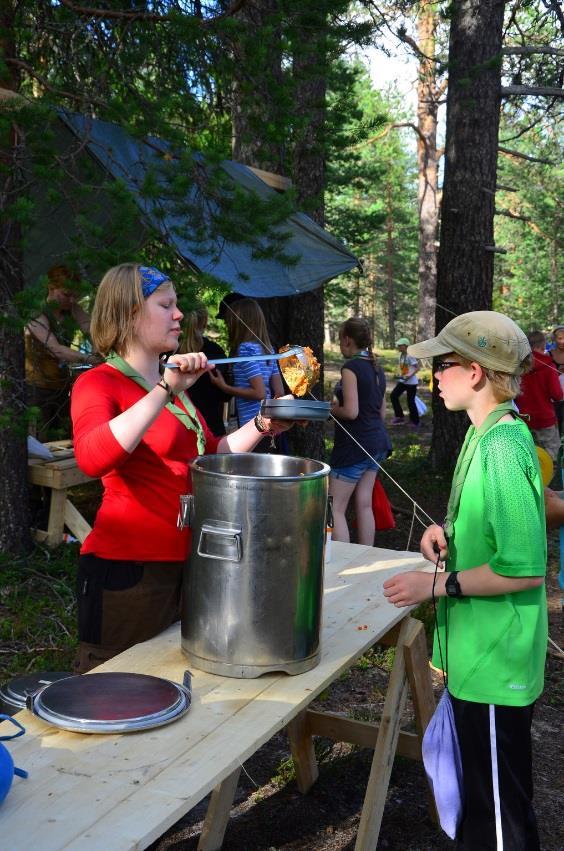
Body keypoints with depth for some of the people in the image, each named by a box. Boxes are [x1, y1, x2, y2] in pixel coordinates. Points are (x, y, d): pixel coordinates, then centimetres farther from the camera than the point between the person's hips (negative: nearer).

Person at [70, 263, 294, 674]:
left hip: (184, 561, 8)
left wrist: (262, 425, 12)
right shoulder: (99, 383, -11)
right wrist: (165, 391, -33)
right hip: (128, 567, -8)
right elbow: (92, 458, -32)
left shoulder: (172, 383, 14)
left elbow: (210, 455, 23)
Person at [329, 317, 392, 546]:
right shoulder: (377, 368, 11)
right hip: (376, 442, 9)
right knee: (364, 505, 14)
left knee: (335, 508, -3)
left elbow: (351, 412, -21)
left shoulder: (351, 367, -14)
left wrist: (332, 408, -3)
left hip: (355, 445, -9)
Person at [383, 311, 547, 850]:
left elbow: (525, 569, -27)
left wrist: (439, 585, -20)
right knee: (480, 792, 25)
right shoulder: (487, 433, 6)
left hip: (494, 664, -10)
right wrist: (448, 530, 3)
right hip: (477, 652, 10)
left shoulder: (502, 448, -24)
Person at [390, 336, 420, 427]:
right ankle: (399, 416, 6)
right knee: (393, 395, -2)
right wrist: (400, 375, 5)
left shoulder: (410, 356, -17)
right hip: (402, 381, 8)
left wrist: (410, 376, -28)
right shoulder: (401, 355, 8)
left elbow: (417, 368, -17)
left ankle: (414, 422, 15)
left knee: (410, 402, -1)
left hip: (411, 382, -8)